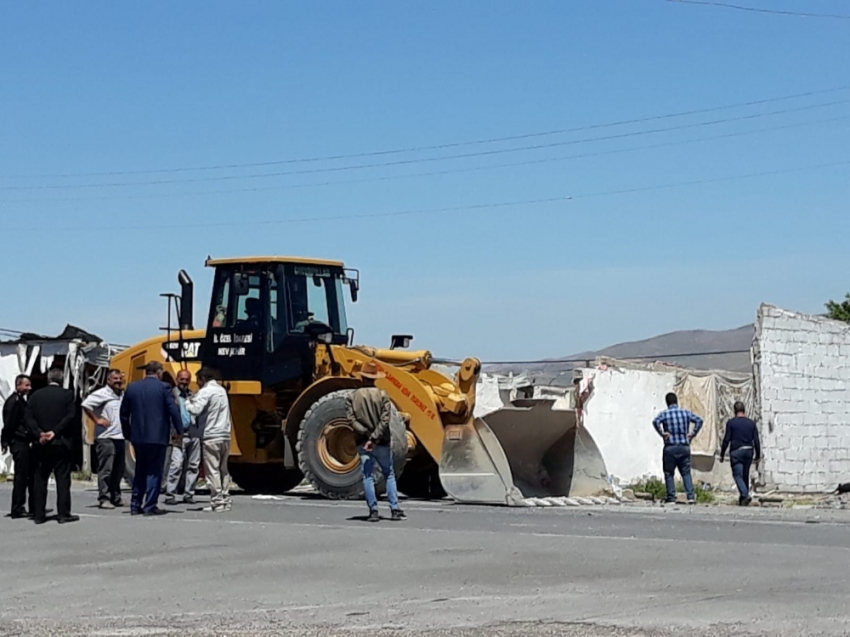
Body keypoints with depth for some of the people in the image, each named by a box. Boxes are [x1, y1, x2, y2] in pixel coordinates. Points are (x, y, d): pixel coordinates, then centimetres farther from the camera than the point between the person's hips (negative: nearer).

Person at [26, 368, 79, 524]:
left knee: (39, 480, 8)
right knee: (62, 479, 0)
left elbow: (28, 418, -3)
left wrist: (39, 433, -10)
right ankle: (63, 514, -2)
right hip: (61, 443, -3)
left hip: (41, 445, 3)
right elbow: (71, 416, -12)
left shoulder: (35, 396, 6)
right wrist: (55, 432, -11)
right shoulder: (67, 395, -2)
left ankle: (38, 514, 8)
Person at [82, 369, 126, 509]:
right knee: (105, 470, -7)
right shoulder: (102, 394, -7)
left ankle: (115, 497, 18)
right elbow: (86, 404, -17)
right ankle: (104, 499, -4)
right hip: (106, 438, -7)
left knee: (118, 471, 10)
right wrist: (97, 420, -14)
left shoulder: (123, 395, 15)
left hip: (120, 438, 7)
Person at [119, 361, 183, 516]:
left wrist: (127, 433, 21)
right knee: (154, 471, 0)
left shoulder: (132, 387, 7)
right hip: (157, 436, -5)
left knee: (140, 470, 15)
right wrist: (179, 430, 0)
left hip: (138, 436, 5)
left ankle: (135, 505, 15)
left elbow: (124, 413, 12)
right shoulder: (163, 387, -7)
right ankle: (150, 506, -3)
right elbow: (173, 410, -10)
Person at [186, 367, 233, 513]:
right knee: (223, 469, 13)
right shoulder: (221, 390, 16)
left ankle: (217, 502, -8)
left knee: (212, 470, -5)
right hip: (225, 435, 8)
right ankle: (225, 500, 13)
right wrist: (195, 399, 15)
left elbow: (196, 410, -20)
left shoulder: (205, 392, -9)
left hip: (211, 437, -8)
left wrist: (188, 402, 0)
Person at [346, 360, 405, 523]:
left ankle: (373, 511, -1)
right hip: (382, 443, 0)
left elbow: (351, 420, -11)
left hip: (362, 443, 0)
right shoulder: (382, 395, -4)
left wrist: (367, 434, -12)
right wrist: (374, 437, -15)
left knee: (368, 477, 4)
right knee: (389, 475, 10)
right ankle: (395, 510, 5)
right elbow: (385, 420, -14)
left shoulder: (353, 396, -1)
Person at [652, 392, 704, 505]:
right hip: (684, 447, 2)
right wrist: (693, 433, -1)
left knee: (669, 474, 8)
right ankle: (691, 496, -4)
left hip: (670, 448, -2)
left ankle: (671, 497, 3)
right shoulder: (686, 413, 6)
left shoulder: (664, 414, -2)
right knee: (686, 473, 8)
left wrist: (662, 433, -12)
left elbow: (656, 421, -21)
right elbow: (699, 420, -2)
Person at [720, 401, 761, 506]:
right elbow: (756, 440, 6)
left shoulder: (731, 423, -3)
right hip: (748, 451, 4)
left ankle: (745, 494, -25)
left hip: (736, 451, -4)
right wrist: (758, 455, 14)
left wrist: (722, 454, 1)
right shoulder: (751, 423, 6)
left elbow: (726, 440, -6)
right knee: (745, 475, 15)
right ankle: (743, 498, 20)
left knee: (738, 475, -5)